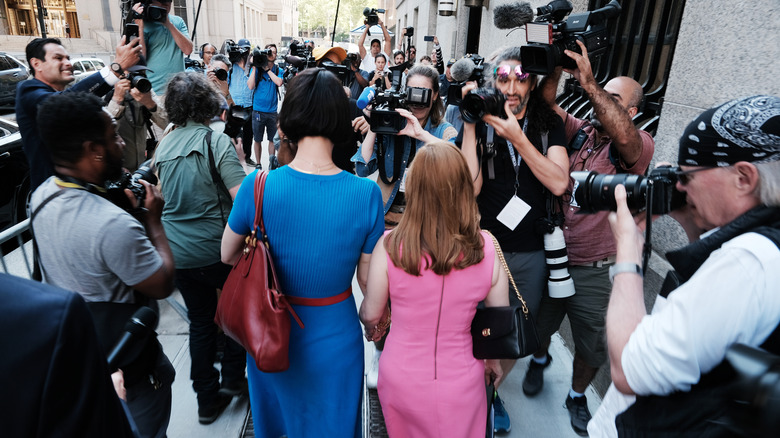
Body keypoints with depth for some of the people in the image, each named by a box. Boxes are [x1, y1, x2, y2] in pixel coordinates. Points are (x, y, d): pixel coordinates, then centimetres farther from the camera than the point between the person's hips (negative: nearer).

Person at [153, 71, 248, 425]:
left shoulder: (163, 146, 6)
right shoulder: (216, 141, -13)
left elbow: (161, 196, 17)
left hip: (177, 253, 6)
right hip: (216, 249, -5)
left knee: (200, 321, 17)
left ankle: (207, 399, 29)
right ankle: (233, 379, 29)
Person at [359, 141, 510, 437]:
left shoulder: (389, 246, -21)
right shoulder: (487, 249, -18)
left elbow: (371, 315, -8)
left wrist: (372, 326, 16)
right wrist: (493, 361, 15)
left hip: (400, 377, 0)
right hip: (460, 383, 0)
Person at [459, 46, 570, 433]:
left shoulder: (549, 124, 0)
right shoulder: (480, 122, -5)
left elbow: (558, 183, -16)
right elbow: (470, 187, -18)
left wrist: (516, 136, -21)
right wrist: (469, 126, -21)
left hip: (531, 253, 3)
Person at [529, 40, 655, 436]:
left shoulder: (639, 146, -11)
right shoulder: (579, 130, -1)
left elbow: (624, 137, -34)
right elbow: (547, 103, -12)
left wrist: (588, 81, -36)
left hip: (595, 269, -2)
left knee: (592, 345, 16)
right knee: (539, 324, 24)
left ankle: (578, 396, 43)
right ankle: (539, 359, 55)